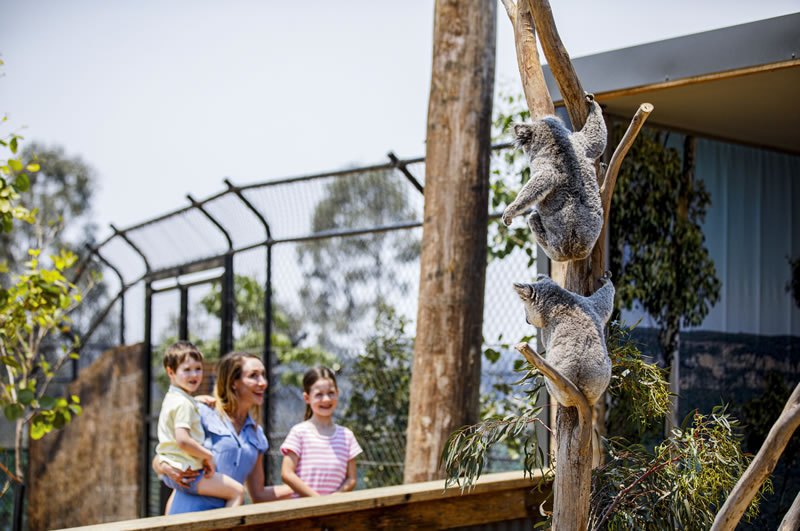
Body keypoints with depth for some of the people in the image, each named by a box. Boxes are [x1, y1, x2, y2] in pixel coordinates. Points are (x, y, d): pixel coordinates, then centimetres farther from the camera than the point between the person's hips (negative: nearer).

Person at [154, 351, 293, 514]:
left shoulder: (256, 435, 19)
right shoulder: (203, 415, 3)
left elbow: (258, 495, 22)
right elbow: (158, 462, 6)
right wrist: (167, 468, -16)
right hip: (191, 509, -5)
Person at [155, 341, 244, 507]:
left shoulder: (170, 399, 12)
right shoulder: (184, 404, -19)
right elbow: (182, 440, -29)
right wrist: (208, 455, -16)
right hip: (186, 473, -10)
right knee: (237, 491, -11)